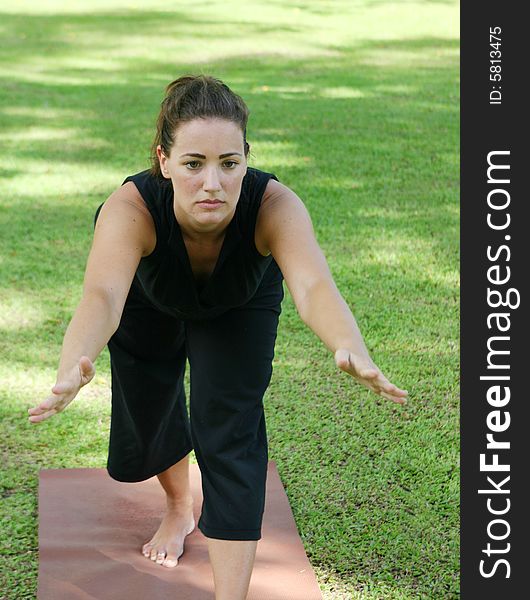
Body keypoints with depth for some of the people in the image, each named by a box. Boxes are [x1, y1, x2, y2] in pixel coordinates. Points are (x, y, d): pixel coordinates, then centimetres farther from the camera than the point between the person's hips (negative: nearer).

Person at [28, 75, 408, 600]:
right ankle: (179, 508, 45)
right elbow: (101, 295, -58)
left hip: (240, 306, -1)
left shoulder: (275, 206, -42)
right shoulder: (131, 208, -43)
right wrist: (72, 369, -79)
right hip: (151, 305, 1)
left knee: (230, 428, -15)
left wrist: (353, 353, -78)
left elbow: (313, 286, -58)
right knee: (143, 431, 8)